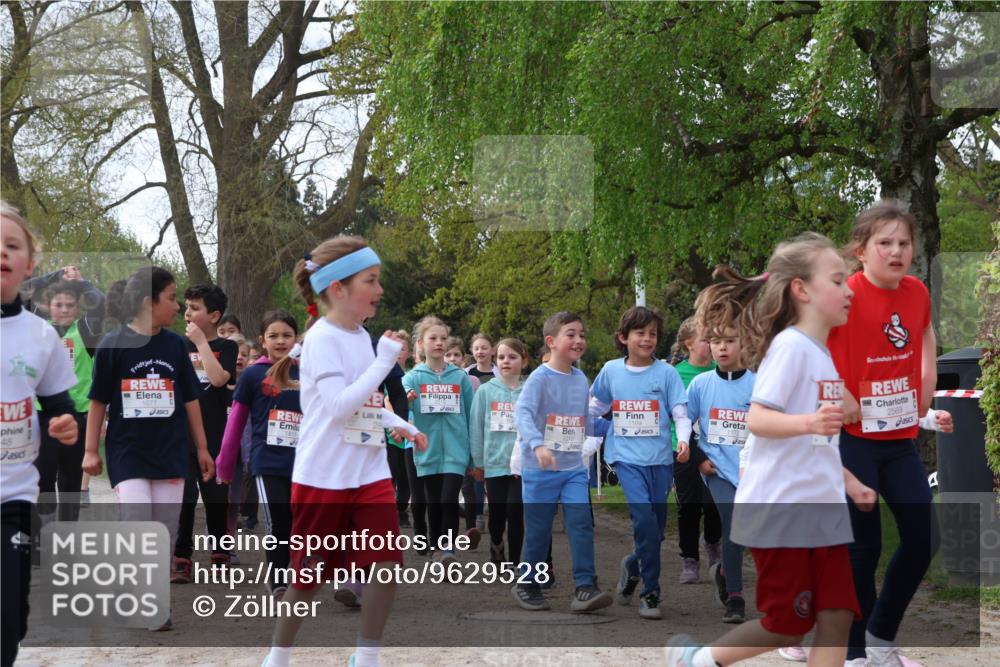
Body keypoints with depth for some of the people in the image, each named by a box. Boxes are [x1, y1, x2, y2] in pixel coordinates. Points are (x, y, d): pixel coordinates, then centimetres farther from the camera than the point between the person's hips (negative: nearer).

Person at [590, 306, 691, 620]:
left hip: (659, 457, 1)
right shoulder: (611, 370, 4)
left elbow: (680, 413, -3)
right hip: (627, 456, -1)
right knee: (644, 517, -20)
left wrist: (683, 439, -21)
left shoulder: (666, 372, 0)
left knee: (655, 529, 8)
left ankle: (633, 565, 40)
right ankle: (650, 593, -8)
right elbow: (595, 407, 18)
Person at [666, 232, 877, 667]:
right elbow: (757, 418, -22)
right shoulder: (790, 345, -13)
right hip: (781, 511, -8)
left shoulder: (822, 355, 14)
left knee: (836, 618, 1)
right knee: (787, 625, 1)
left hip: (823, 510, 8)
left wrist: (848, 482, 19)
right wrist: (808, 423, -38)